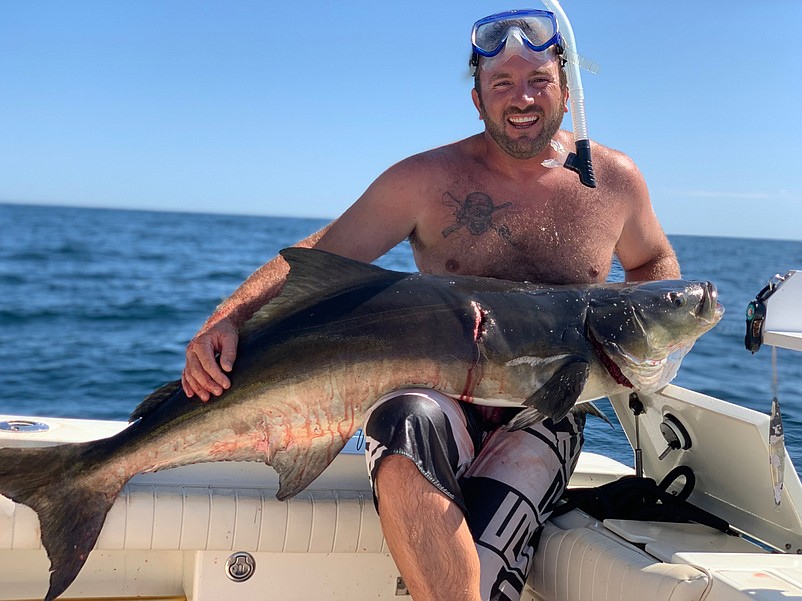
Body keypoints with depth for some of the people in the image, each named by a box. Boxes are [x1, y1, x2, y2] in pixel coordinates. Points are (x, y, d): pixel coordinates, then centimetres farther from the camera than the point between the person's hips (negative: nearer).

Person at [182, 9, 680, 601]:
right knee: (405, 420, -39)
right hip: (441, 395, 0)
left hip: (544, 416, 1)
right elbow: (319, 254, -4)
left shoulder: (614, 179, 7)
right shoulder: (427, 180, 0)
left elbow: (656, 263, 24)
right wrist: (228, 319, -21)